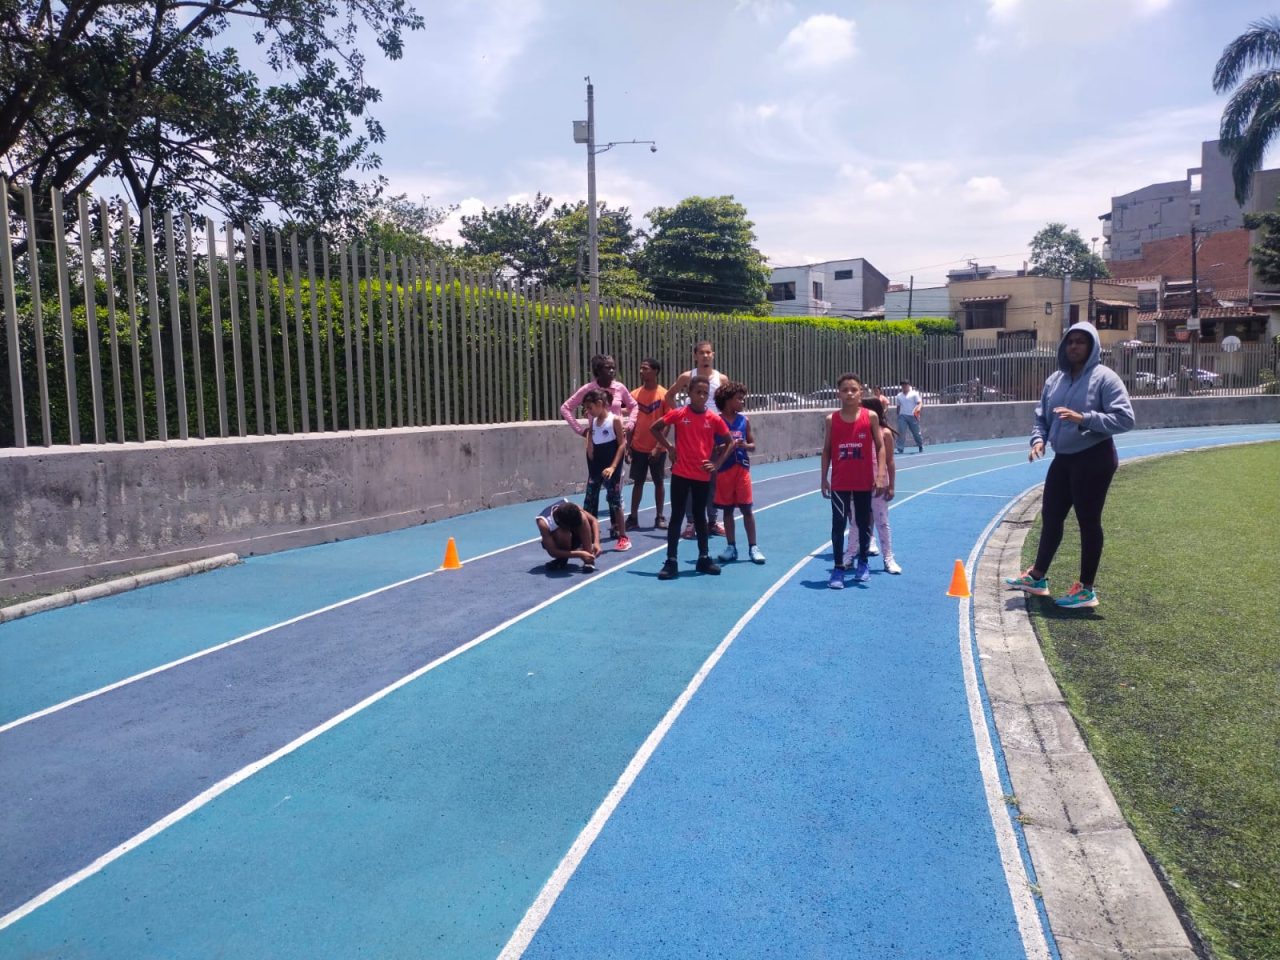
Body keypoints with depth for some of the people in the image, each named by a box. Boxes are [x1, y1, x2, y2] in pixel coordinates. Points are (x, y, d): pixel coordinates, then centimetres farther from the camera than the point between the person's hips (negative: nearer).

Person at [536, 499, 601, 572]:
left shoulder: (572, 509, -30)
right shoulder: (543, 523, -37)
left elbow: (593, 520, -18)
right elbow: (552, 552, -36)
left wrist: (596, 542, -32)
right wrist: (580, 554, -42)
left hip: (574, 538, 3)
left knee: (583, 517, -29)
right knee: (562, 534, -39)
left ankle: (588, 559, -23)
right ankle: (562, 559, -9)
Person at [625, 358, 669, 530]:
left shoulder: (664, 394, -7)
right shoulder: (635, 394, 4)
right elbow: (632, 421, 7)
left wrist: (659, 446, -14)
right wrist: (628, 445, 0)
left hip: (657, 448, -3)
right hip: (638, 448, 3)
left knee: (659, 482, 8)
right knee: (637, 482, 7)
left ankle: (659, 517, 17)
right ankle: (633, 518, 11)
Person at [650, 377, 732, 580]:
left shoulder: (714, 419, -1)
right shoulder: (678, 414, -5)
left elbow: (728, 442, 9)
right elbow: (654, 428, 4)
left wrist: (717, 463, 0)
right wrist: (669, 448, -2)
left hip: (703, 475, 2)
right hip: (680, 474, -2)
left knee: (700, 516, 14)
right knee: (676, 516, 2)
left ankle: (704, 558, 25)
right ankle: (671, 562, 5)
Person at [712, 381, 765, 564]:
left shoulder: (744, 420, 5)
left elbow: (753, 445, 9)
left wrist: (744, 446, -12)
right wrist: (729, 446, -18)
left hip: (742, 468, 2)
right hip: (724, 470, -2)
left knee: (746, 508, 2)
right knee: (727, 509, 7)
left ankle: (753, 547, 8)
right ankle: (731, 547, 16)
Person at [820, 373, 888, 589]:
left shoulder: (870, 417, -4)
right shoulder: (832, 419, -1)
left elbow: (880, 446, -1)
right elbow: (826, 450, 5)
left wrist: (880, 474, -11)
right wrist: (824, 478, 2)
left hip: (864, 481, 0)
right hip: (839, 482, 0)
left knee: (864, 524, 12)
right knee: (838, 524, -3)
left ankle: (863, 563, 29)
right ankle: (838, 569, 4)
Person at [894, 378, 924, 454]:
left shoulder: (914, 394, 0)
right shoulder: (899, 396, 12)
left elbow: (920, 403, -7)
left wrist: (918, 409, -26)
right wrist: (898, 415, 16)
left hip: (912, 416, -2)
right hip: (902, 416, 2)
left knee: (916, 432, 7)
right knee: (901, 432, -8)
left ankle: (921, 447, 24)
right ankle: (899, 449, -8)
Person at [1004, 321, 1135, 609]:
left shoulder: (1105, 378, -11)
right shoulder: (1054, 379, 8)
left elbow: (1125, 418, -17)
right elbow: (1041, 416, 14)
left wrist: (1084, 418, -27)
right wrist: (1039, 439, -6)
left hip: (1094, 459, -7)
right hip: (1062, 459, 7)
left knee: (1088, 521, 0)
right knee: (1050, 516, 14)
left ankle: (1086, 589, 11)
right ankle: (1037, 577, 29)